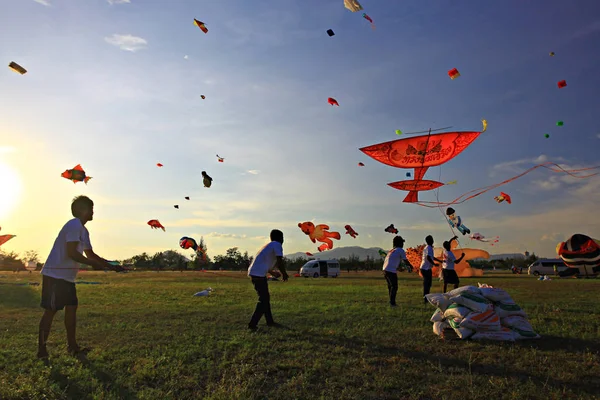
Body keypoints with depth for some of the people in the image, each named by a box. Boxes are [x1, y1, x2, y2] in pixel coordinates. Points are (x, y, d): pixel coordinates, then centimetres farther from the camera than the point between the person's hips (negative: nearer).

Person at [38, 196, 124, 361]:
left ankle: (72, 346, 18)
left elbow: (90, 254, 22)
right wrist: (94, 264, -15)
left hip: (67, 277, 10)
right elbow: (71, 253, -23)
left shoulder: (83, 230, 14)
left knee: (72, 307, 11)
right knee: (50, 310, -3)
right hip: (55, 275, -10)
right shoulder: (74, 225, -16)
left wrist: (111, 266, 18)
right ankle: (41, 350, 6)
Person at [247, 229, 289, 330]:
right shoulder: (277, 245, -4)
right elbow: (280, 262, -14)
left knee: (265, 298, 18)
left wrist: (273, 273, 47)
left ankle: (270, 321, 28)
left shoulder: (268, 246, 24)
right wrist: (284, 274, -1)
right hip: (258, 274, -9)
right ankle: (252, 324, -4)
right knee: (263, 300, -3)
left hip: (254, 273, 9)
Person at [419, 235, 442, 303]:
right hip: (426, 269, -10)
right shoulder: (429, 248, -15)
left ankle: (426, 298, 23)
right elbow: (428, 258, -29)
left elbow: (432, 257, 31)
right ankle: (425, 298, -4)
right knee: (427, 284, -7)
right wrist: (434, 264, -19)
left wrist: (440, 261, 35)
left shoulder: (427, 248, 16)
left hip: (425, 268, 10)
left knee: (427, 283, 16)